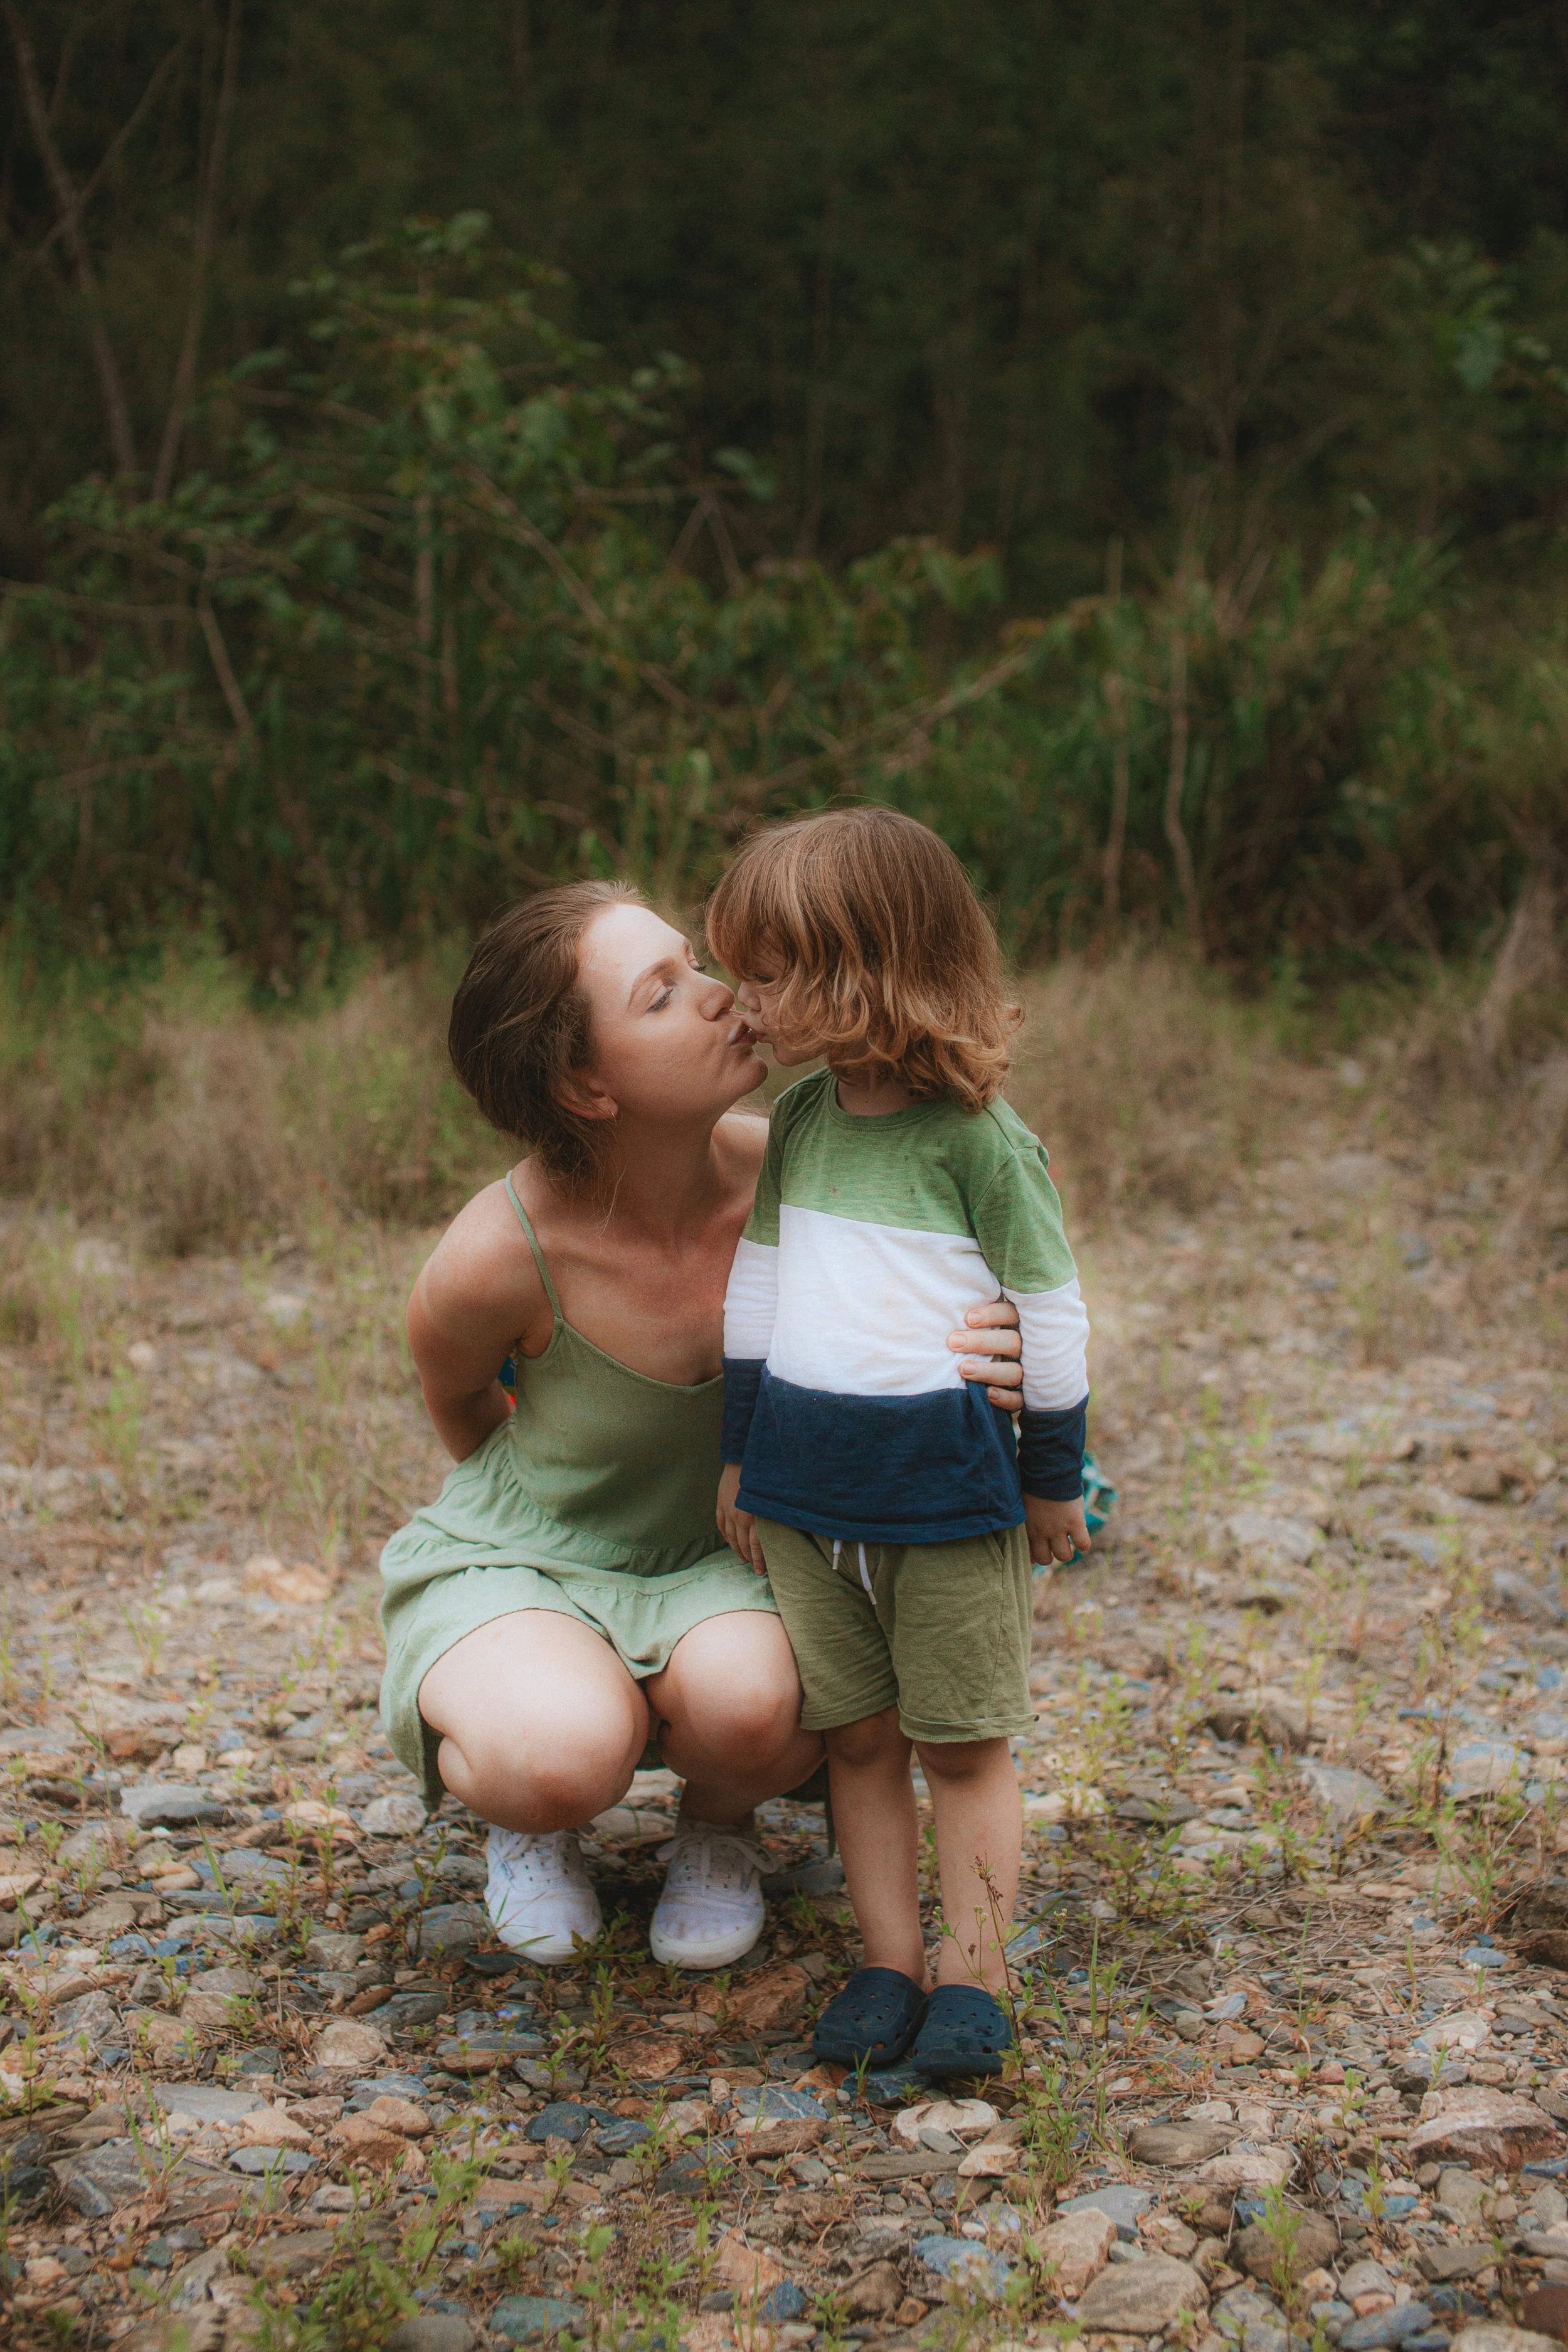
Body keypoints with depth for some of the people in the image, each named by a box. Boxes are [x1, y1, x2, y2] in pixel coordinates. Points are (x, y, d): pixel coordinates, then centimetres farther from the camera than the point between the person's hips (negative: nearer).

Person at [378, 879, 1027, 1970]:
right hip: (516, 1561, -2)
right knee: (569, 1756, -36)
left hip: (716, 1559, 2)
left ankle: (720, 1823, 5)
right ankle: (531, 1814, 4)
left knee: (748, 1705, -34)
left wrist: (999, 1365, -30)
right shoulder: (492, 1258, -27)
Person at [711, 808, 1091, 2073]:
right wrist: (740, 1449, 15)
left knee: (963, 1741, 5)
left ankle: (973, 1972, 16)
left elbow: (1051, 1310, -6)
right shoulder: (794, 1124, 5)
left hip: (952, 1481, -5)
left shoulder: (979, 1136, -13)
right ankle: (892, 1964, 20)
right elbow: (756, 1287, 13)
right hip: (807, 1480, 5)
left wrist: (1056, 1477, -1)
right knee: (857, 1735, 10)